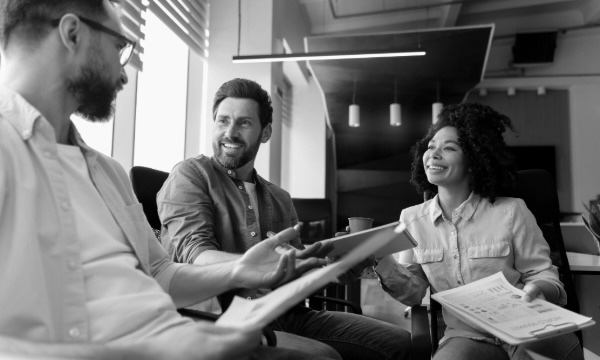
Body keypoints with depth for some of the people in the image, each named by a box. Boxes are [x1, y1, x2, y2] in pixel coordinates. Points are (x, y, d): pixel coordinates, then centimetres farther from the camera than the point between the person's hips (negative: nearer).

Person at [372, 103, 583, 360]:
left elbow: (543, 275, -1)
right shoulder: (411, 218, 2)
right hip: (466, 336, 1)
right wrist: (379, 260, -17)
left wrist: (538, 289, -25)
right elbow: (413, 291, 2)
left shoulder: (511, 211, -7)